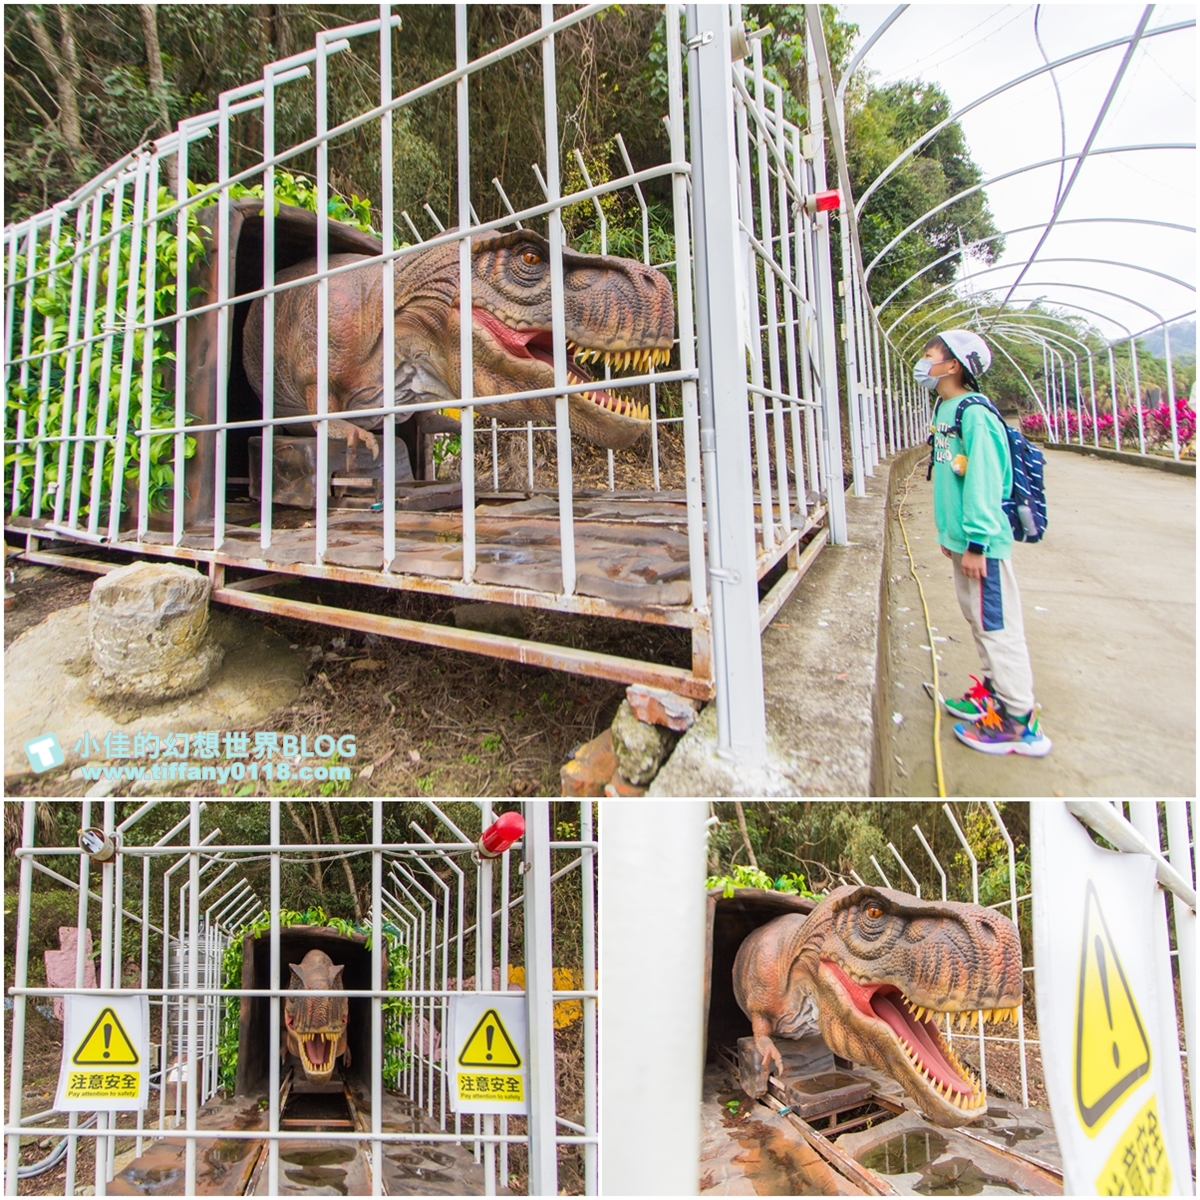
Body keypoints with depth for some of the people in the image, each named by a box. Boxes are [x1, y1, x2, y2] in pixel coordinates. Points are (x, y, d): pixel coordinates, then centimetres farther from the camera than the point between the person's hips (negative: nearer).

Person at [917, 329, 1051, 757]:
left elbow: (984, 481, -21)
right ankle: (994, 692, 31)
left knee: (996, 624, -5)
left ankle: (1020, 721, 3)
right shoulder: (945, 410, 12)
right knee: (977, 618, 17)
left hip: (981, 540, -10)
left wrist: (976, 542, -21)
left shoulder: (974, 414, -17)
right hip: (961, 537, 10)